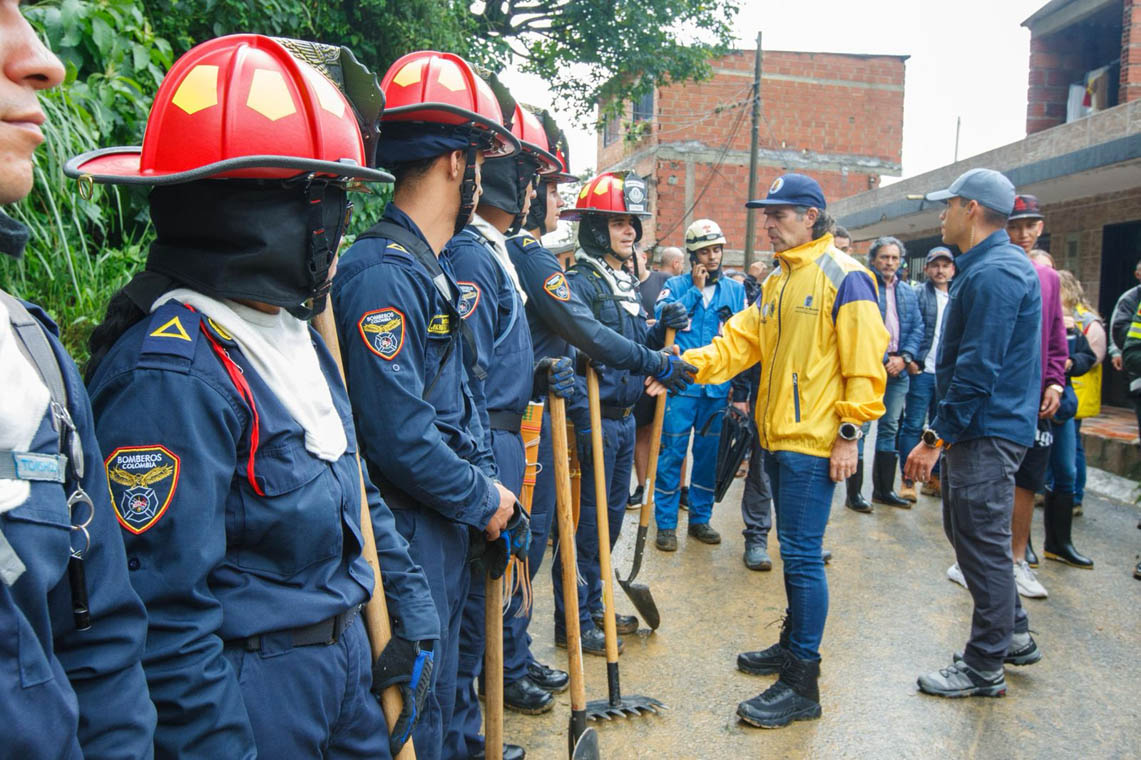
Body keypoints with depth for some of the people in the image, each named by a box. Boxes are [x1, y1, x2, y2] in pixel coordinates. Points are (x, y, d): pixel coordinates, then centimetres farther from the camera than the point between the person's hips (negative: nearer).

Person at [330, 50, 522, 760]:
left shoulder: (437, 270, 11)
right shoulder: (382, 274, -22)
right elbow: (401, 440, -26)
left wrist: (489, 484, 9)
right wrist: (485, 499, -13)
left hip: (451, 524, 9)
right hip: (405, 537, -9)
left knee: (438, 687, 23)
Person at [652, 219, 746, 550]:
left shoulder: (735, 290, 10)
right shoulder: (676, 285, 4)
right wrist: (696, 290, -11)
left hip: (719, 387, 3)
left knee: (709, 455, 11)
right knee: (672, 452, -2)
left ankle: (700, 518, 25)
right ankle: (666, 523, 9)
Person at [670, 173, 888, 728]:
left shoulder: (843, 276, -11)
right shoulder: (776, 281, 15)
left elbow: (864, 363, -13)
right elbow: (743, 340, 9)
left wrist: (849, 433, -15)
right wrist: (685, 365, -5)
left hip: (813, 442, -8)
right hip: (776, 435, 8)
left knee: (802, 554, -5)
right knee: (794, 550, 19)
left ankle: (803, 684, 4)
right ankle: (793, 642, 34)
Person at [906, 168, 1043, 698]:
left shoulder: (994, 273, -19)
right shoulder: (992, 265, 15)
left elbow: (978, 369, -25)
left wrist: (936, 437, -21)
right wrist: (944, 431, 20)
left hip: (987, 432, -11)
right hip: (980, 428, 11)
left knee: (982, 544, -1)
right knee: (966, 531, 19)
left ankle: (985, 668, 11)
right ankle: (1014, 634, 33)